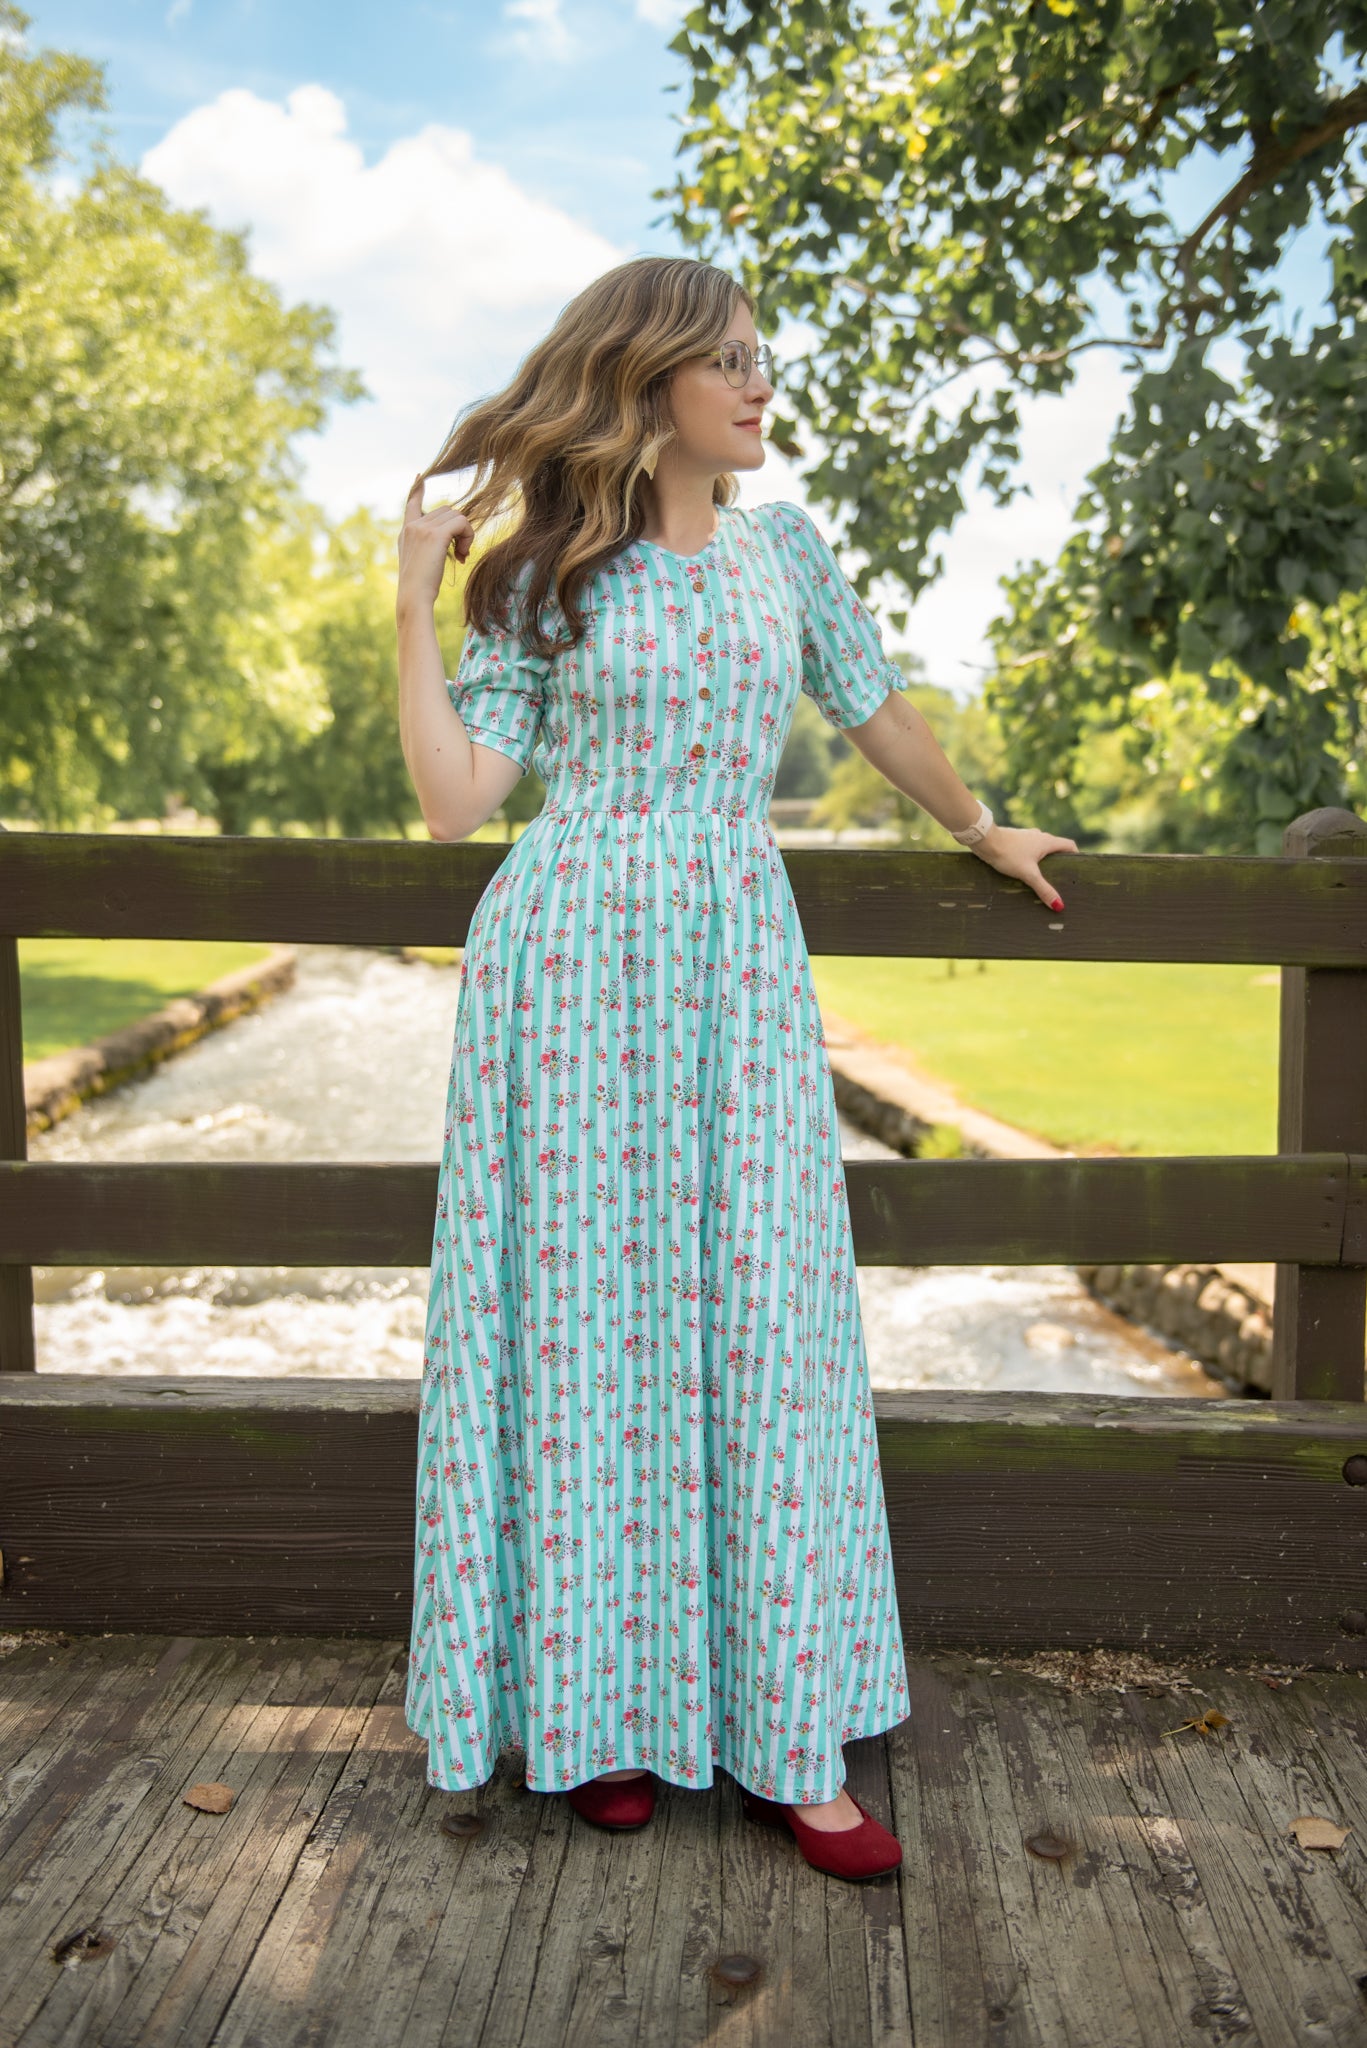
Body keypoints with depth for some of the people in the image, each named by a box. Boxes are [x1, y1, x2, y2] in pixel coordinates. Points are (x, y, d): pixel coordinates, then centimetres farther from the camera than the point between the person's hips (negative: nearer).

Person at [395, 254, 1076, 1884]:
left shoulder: (784, 552, 13)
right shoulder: (545, 578, 4)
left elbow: (878, 712, 25)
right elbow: (455, 798, -4)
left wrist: (985, 834, 34)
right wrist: (414, 602, -4)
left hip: (739, 971, 3)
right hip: (575, 966, -2)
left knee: (760, 1332, 1)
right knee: (588, 1321, 3)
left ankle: (786, 1741, 12)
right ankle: (592, 1704, 20)